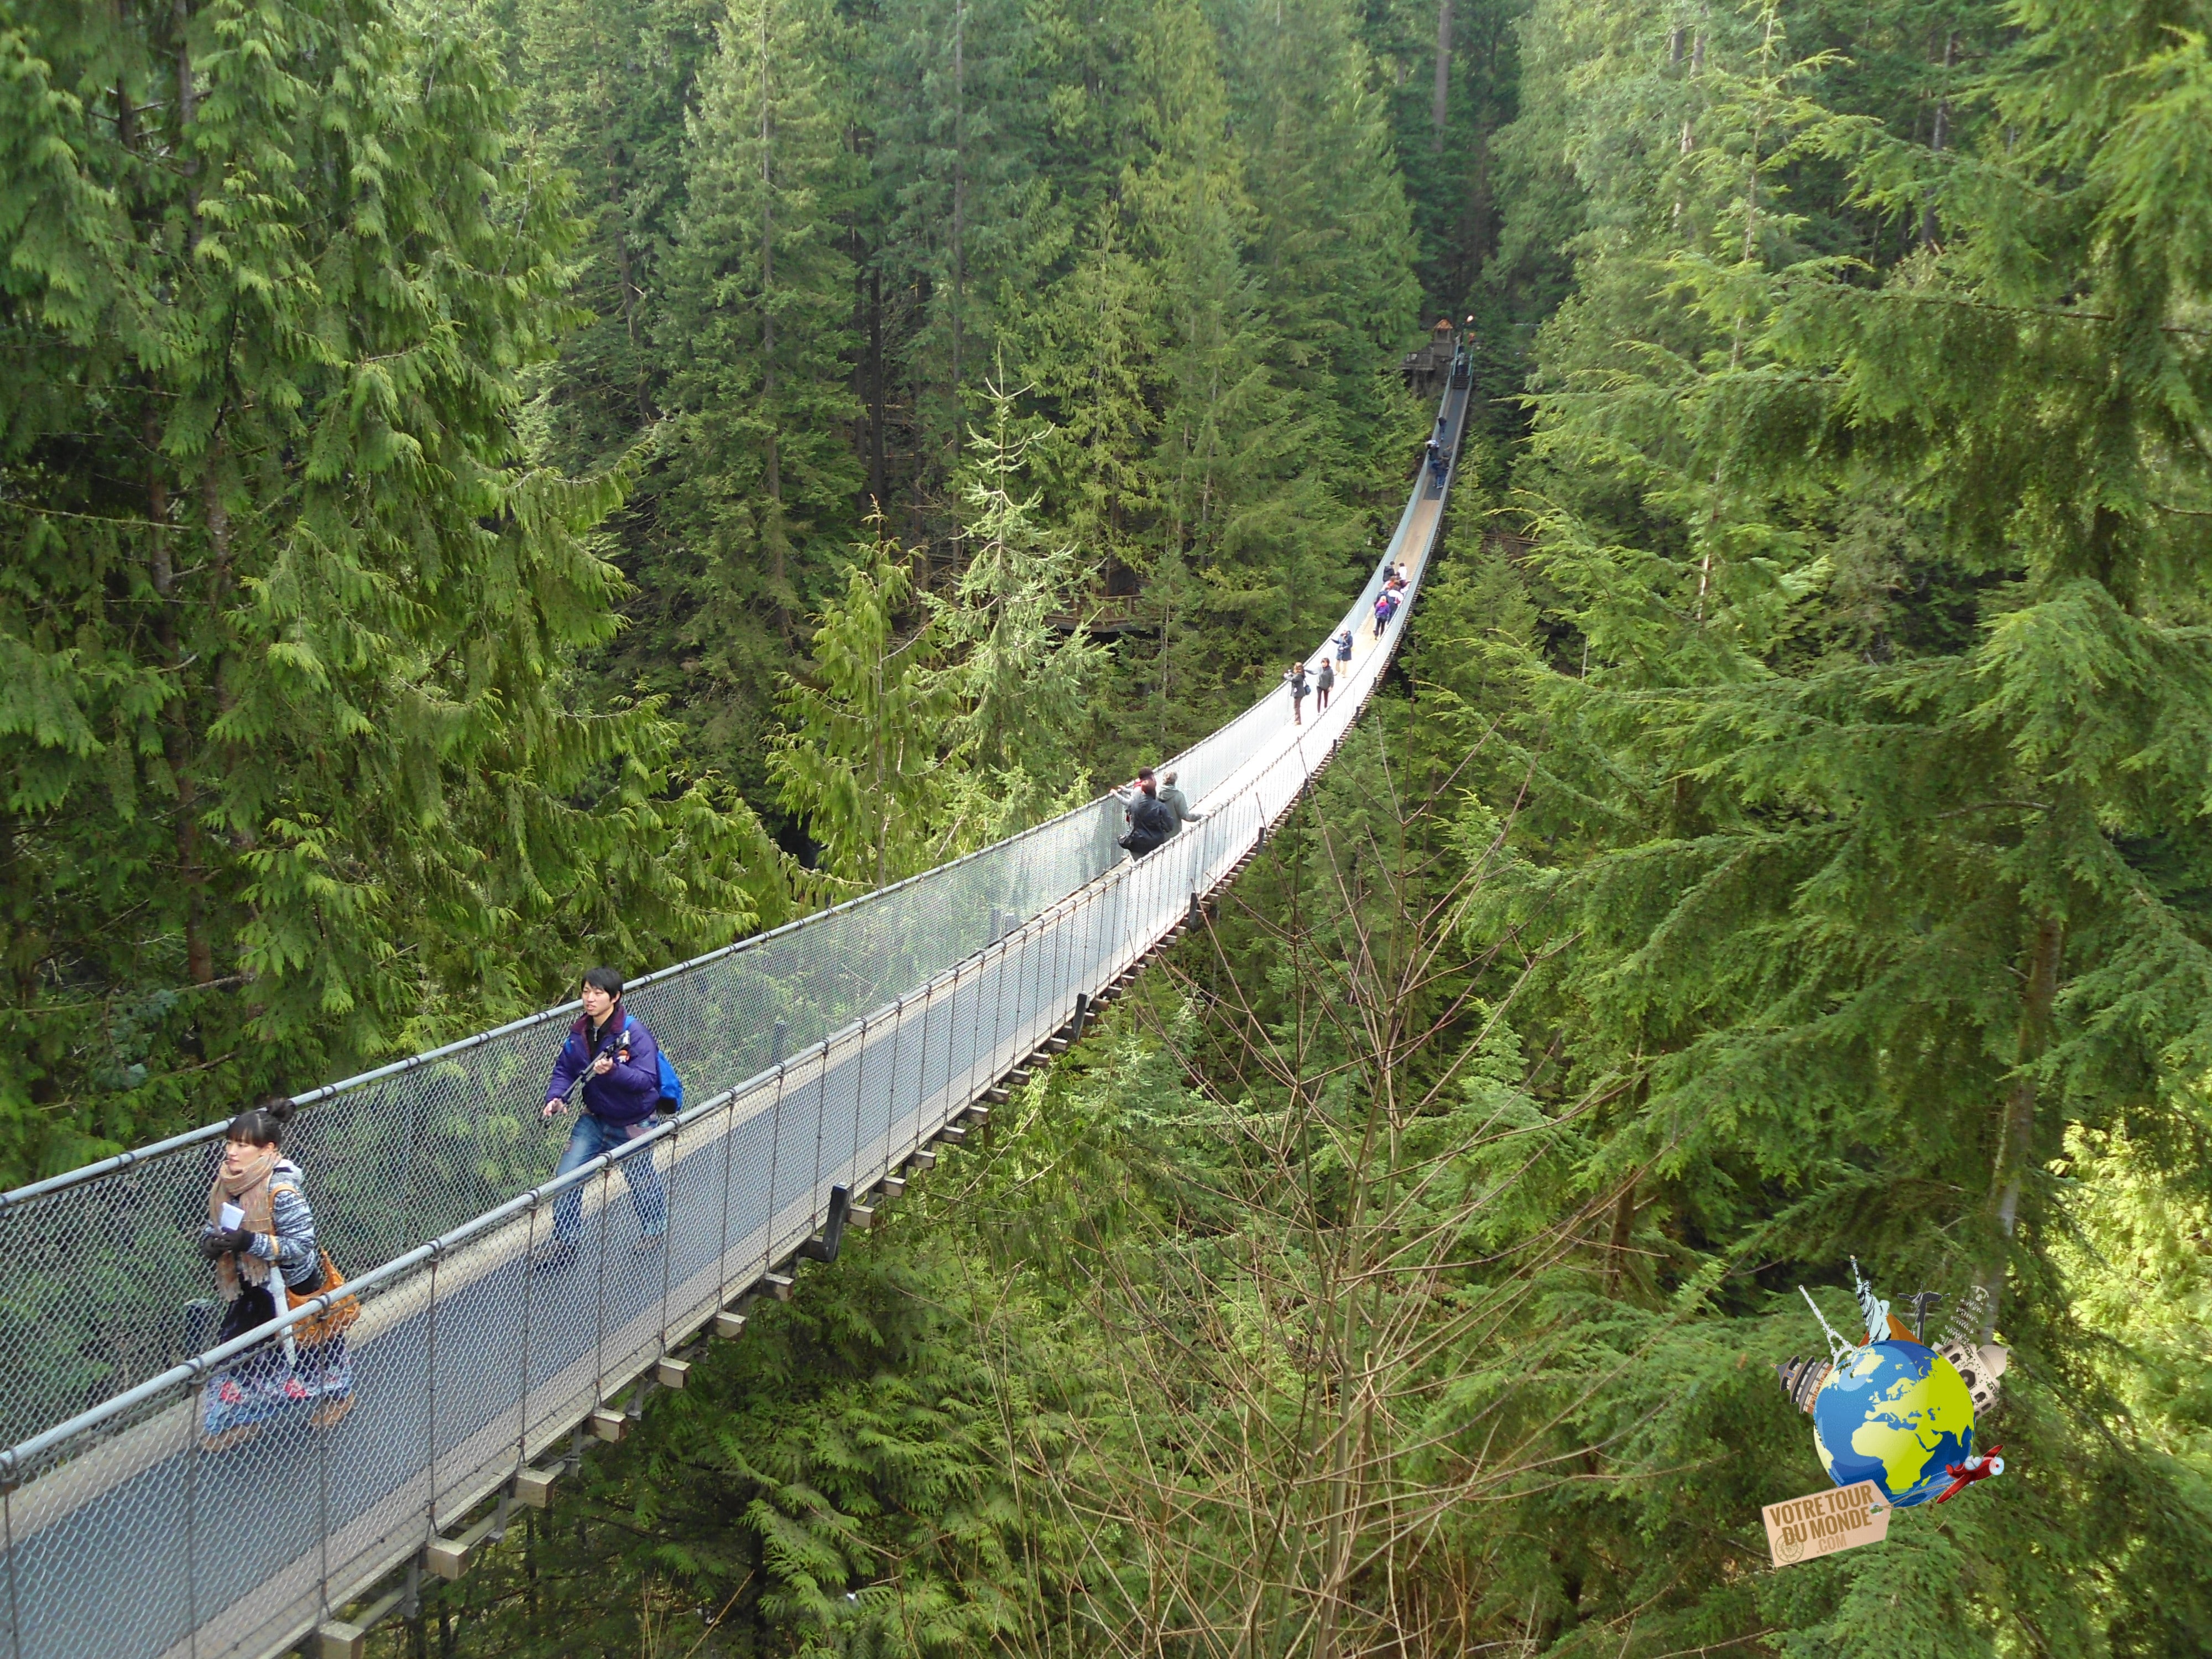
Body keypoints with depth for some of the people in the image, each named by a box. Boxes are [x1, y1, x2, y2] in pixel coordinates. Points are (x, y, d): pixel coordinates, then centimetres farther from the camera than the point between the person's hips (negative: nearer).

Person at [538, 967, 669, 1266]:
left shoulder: (635, 1033, -24)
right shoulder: (579, 1032, -6)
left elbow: (646, 1079, -30)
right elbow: (564, 1069, 3)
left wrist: (614, 1070, -46)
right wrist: (556, 1098, -16)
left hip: (633, 1123, -4)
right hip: (594, 1119, 5)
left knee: (641, 1181, 16)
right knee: (566, 1177, -5)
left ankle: (654, 1228, 45)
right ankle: (565, 1241, 12)